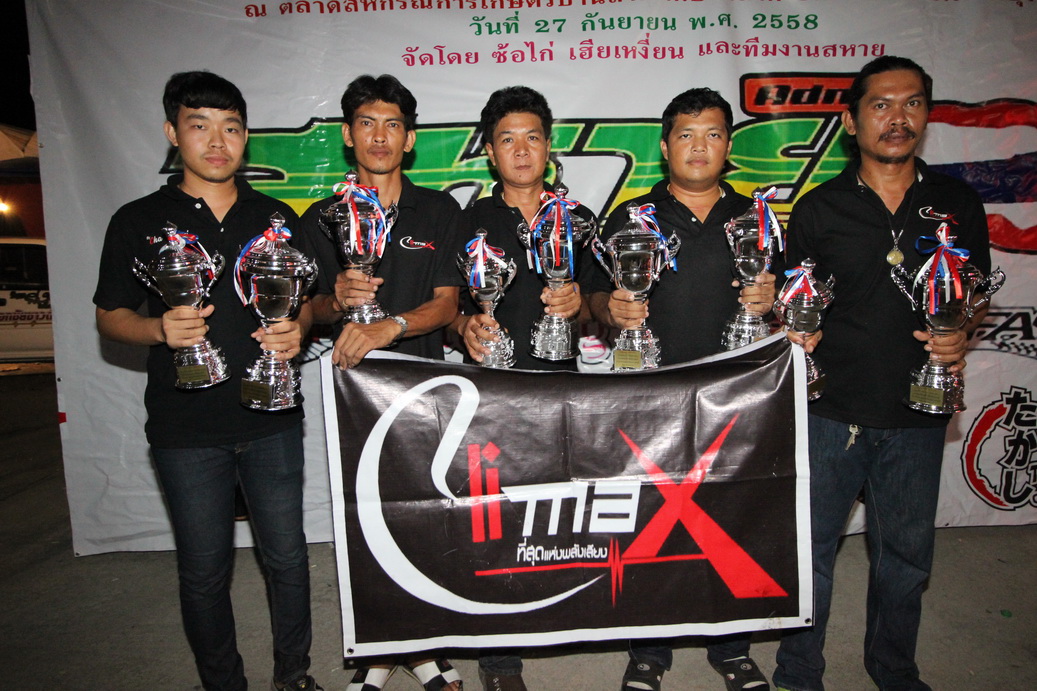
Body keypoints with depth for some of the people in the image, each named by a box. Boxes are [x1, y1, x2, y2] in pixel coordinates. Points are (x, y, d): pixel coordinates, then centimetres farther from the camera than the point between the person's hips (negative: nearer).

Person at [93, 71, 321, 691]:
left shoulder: (277, 218, 8)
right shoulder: (138, 222, 2)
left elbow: (307, 300, 12)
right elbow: (110, 315, 5)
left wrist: (297, 331, -10)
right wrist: (160, 329, -16)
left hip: (273, 418, 2)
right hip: (186, 429, -1)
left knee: (287, 557, 11)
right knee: (204, 571, 11)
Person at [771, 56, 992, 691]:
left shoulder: (959, 204, 5)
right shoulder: (818, 210, -1)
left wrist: (961, 336, -7)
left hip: (917, 412, 2)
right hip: (830, 409, -2)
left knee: (906, 554, 17)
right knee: (809, 548, 7)